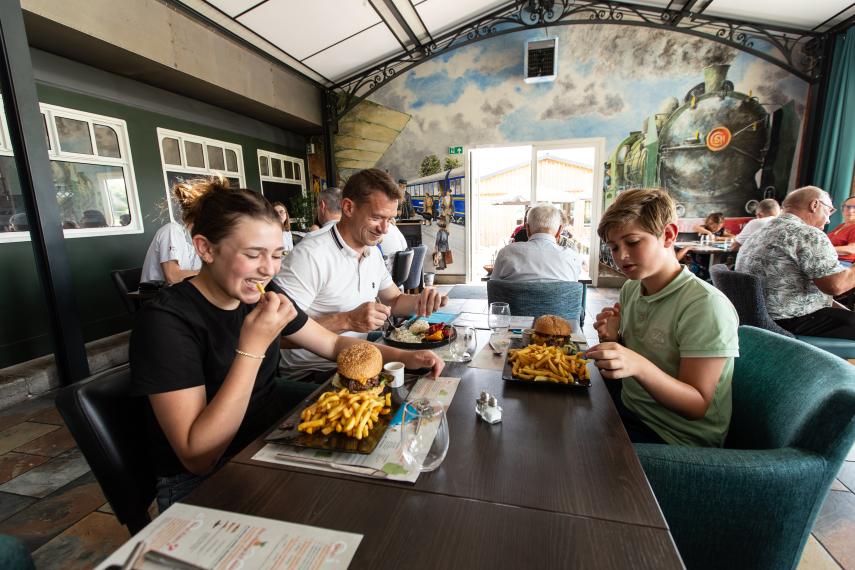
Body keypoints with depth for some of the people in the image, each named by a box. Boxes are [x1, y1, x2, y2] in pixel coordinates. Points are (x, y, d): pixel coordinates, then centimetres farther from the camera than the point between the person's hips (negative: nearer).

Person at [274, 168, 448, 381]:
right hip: (313, 374, -7)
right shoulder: (311, 255, -22)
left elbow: (394, 300, 16)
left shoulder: (373, 252, 7)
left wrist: (420, 301, -5)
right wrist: (346, 321, -30)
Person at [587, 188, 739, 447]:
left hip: (676, 437, -6)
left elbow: (696, 406, -20)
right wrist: (611, 340, -13)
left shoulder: (705, 305, -22)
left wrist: (639, 366, -38)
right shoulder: (630, 289, 1)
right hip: (628, 406, 6)